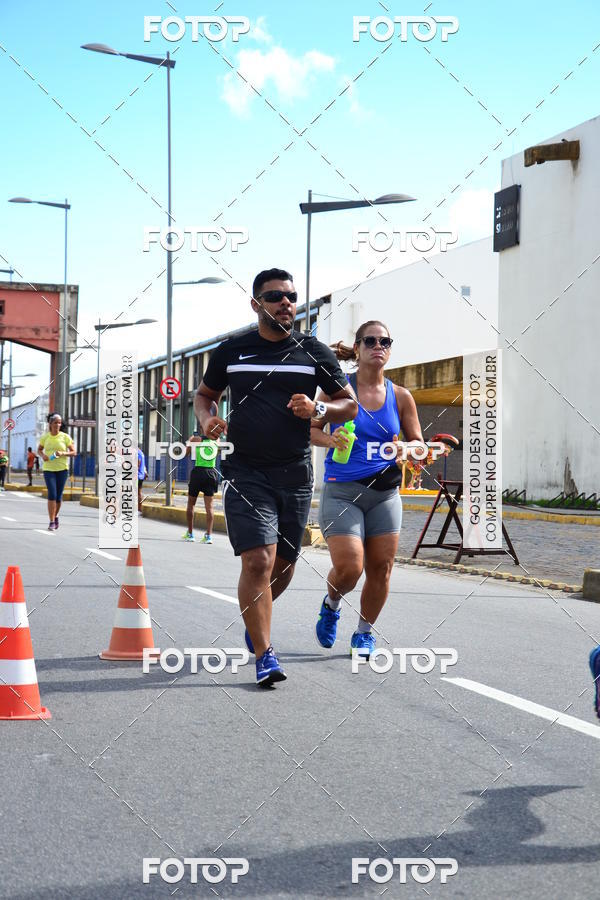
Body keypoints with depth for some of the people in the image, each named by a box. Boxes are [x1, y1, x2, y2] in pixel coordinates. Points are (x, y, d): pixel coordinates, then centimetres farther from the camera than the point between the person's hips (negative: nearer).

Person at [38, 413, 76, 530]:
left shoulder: (65, 437, -2)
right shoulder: (45, 437, 3)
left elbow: (74, 452, 0)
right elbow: (39, 449, 18)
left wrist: (63, 453, -18)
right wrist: (43, 455, -5)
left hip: (62, 469, 0)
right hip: (48, 469, 0)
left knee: (58, 495, 5)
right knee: (52, 494, -14)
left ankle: (55, 516, 31)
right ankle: (51, 522, -13)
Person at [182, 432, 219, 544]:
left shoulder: (197, 439, -5)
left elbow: (186, 453, 4)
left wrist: (191, 439, 17)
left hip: (198, 471, -2)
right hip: (212, 473, 2)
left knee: (191, 504, 13)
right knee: (209, 506, 2)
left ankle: (190, 534, 17)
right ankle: (209, 534, -7)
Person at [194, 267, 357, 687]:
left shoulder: (314, 351, 5)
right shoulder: (231, 351, 5)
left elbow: (350, 404, 10)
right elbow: (205, 394, 20)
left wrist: (317, 410, -11)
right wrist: (207, 420, -2)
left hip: (295, 473, 2)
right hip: (246, 471, -2)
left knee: (284, 565, 12)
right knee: (258, 562, -15)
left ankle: (254, 619, 43)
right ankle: (265, 656, -11)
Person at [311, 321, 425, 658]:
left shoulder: (400, 396, 5)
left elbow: (418, 443, 12)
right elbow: (311, 428, 2)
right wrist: (331, 439, -19)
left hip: (385, 492, 3)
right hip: (341, 491, -3)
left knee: (381, 568, 3)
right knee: (349, 568, -13)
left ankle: (365, 631, 24)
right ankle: (332, 604, 21)